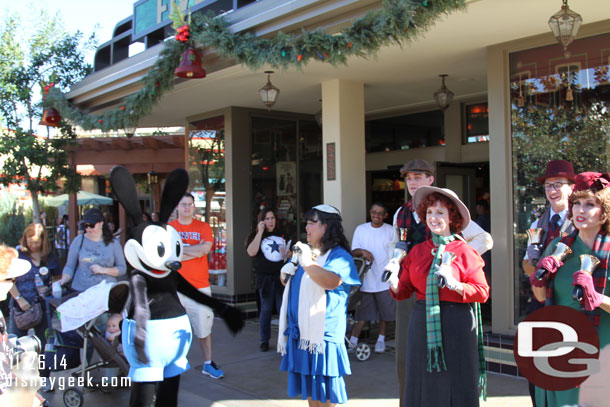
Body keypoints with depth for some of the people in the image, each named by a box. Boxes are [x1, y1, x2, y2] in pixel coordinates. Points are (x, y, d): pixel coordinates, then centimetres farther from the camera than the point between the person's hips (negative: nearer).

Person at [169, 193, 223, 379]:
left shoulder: (203, 227, 6)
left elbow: (205, 248, -11)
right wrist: (196, 251, -12)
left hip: (200, 285, 1)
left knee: (204, 327, 7)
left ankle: (208, 363, 20)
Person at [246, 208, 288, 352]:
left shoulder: (282, 235, 12)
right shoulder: (256, 236, 2)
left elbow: (289, 253, 25)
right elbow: (251, 252, -17)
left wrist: (287, 255, 0)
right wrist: (260, 232, -17)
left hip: (281, 276, 2)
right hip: (265, 278, -2)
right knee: (266, 309, 5)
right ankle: (264, 340, 17)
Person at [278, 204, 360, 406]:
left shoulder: (339, 256, -10)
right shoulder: (306, 251, 17)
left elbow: (332, 281, -31)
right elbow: (291, 283, 29)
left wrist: (307, 262, -29)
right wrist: (285, 273, 7)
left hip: (323, 333, -8)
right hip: (301, 332, 8)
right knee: (309, 390, 17)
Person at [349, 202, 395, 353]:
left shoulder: (391, 231, 3)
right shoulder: (360, 229, 5)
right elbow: (353, 251, 4)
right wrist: (363, 252, -18)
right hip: (366, 278, 0)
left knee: (385, 311, 8)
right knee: (362, 311, 1)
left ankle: (381, 339, 26)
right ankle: (353, 341, 8)